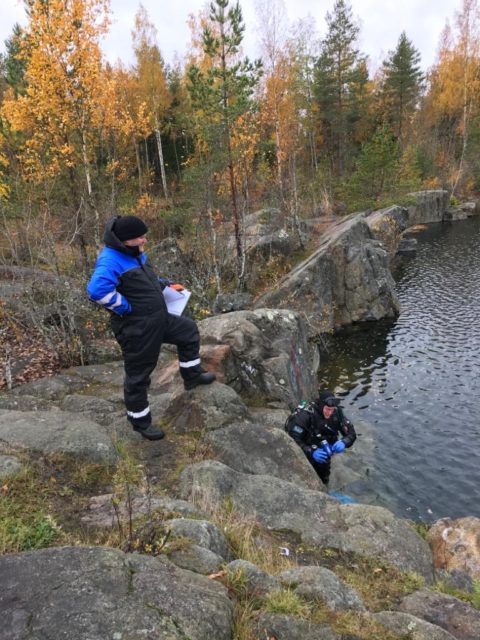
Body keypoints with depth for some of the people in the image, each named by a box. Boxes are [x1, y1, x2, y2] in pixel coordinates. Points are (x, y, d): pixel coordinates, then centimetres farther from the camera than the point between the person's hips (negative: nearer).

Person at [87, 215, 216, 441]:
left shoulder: (135, 254, 7)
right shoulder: (110, 260, -23)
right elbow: (97, 290, -40)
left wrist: (166, 285, 14)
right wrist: (126, 307, -27)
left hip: (158, 319, 9)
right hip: (136, 329, -9)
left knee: (189, 330, 21)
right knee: (138, 375, 6)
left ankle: (192, 376, 37)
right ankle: (140, 422, 25)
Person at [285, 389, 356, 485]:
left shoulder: (336, 412, -18)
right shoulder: (305, 415, -32)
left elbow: (351, 433, -11)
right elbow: (292, 439, -33)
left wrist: (343, 442, -32)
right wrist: (311, 452, -43)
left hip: (324, 456, 5)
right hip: (306, 457, -5)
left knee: (323, 484, 24)